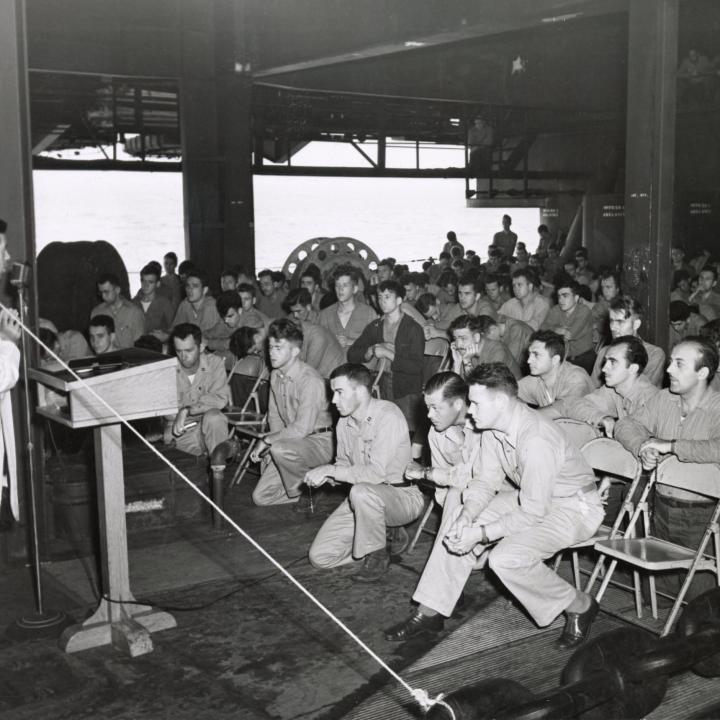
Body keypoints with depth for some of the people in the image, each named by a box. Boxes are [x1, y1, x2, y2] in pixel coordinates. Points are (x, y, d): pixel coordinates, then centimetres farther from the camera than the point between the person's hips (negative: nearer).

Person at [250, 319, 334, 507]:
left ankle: (303, 490, -11)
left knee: (281, 448, -38)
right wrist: (270, 444, -3)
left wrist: (267, 440, -19)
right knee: (260, 497, -2)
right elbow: (274, 415, 14)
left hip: (319, 442, -7)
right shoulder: (275, 375, 4)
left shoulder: (310, 380, -23)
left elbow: (301, 429, -27)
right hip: (292, 442, 8)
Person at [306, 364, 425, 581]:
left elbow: (376, 472, -28)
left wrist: (330, 470, -23)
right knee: (319, 556, -6)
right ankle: (382, 536, 14)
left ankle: (378, 555, -14)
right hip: (365, 498, 7)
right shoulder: (344, 422, 5)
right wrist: (325, 476, -6)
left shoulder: (388, 416, -20)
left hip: (403, 496, -7)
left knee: (362, 492, -40)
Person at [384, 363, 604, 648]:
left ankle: (579, 606, -2)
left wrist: (480, 534, -30)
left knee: (505, 558, -27)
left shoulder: (536, 441, -34)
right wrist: (467, 516, -19)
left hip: (574, 508, -9)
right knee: (457, 522, -3)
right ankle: (430, 611, 4)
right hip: (530, 497, 9)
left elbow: (533, 513, -30)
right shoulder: (493, 427, -7)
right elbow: (485, 480, 0)